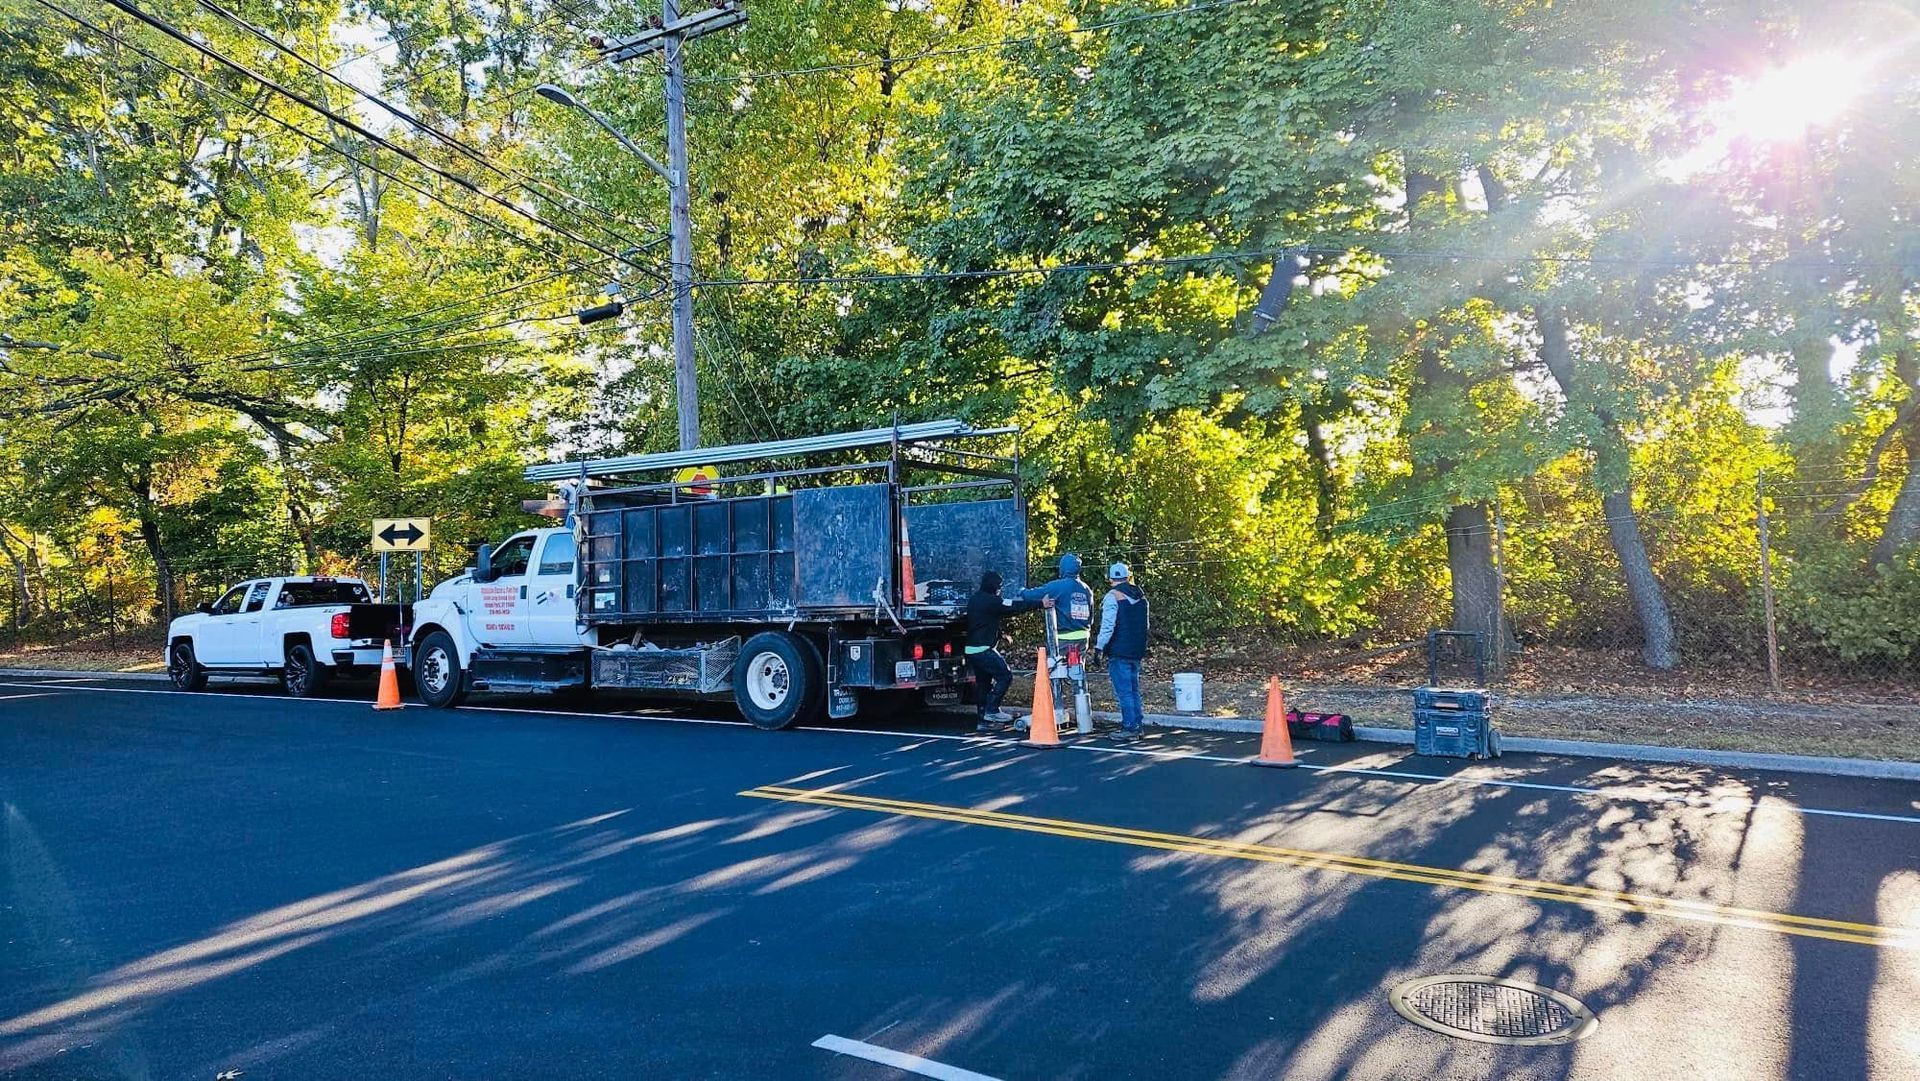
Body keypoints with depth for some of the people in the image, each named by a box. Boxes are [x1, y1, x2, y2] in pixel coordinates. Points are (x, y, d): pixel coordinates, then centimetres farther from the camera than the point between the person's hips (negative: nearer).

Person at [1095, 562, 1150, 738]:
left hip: (1119, 652, -7)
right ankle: (1139, 724, 18)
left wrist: (1099, 647, -14)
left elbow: (1108, 626, -18)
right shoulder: (1141, 596, 12)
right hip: (1137, 651, 7)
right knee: (1134, 690, 16)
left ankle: (1130, 728, -3)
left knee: (1124, 691, -4)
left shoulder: (1113, 596, -12)